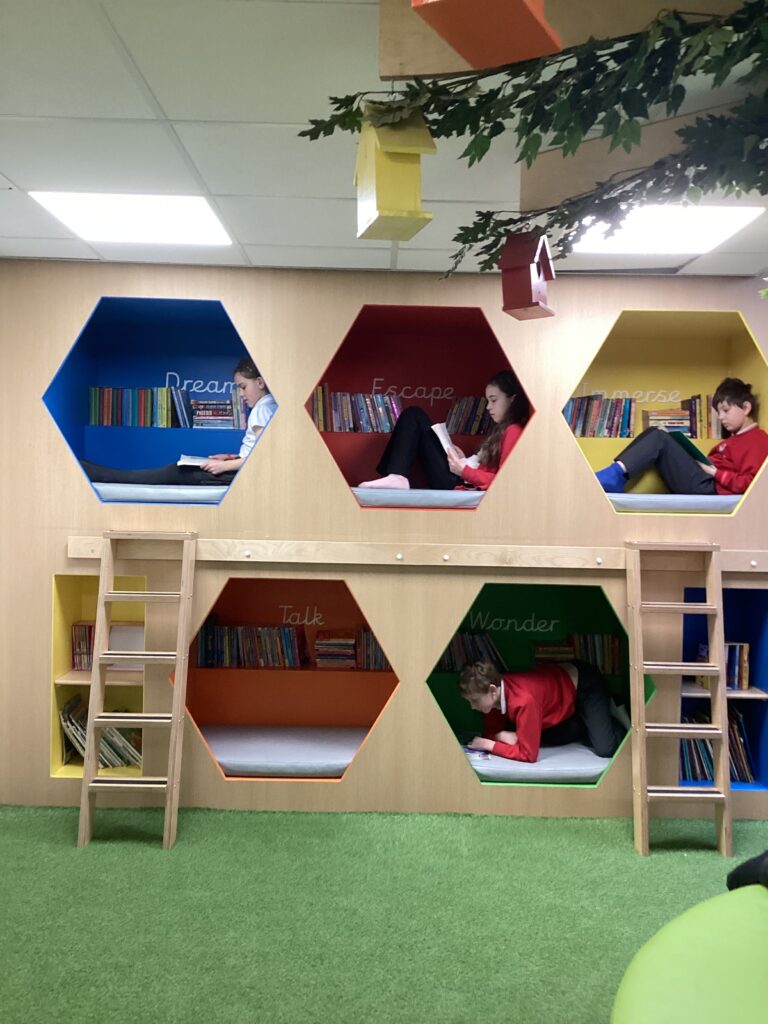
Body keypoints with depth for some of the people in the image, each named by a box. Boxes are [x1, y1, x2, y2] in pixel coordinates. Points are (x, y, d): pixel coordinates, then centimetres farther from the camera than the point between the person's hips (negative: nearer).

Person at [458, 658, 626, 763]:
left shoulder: (523, 701, -41)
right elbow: (490, 732, -6)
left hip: (585, 683, -8)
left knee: (605, 749, -17)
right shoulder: (497, 687, -18)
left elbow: (528, 754, -36)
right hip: (561, 677, 8)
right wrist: (504, 735, -27)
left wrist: (489, 745, -30)